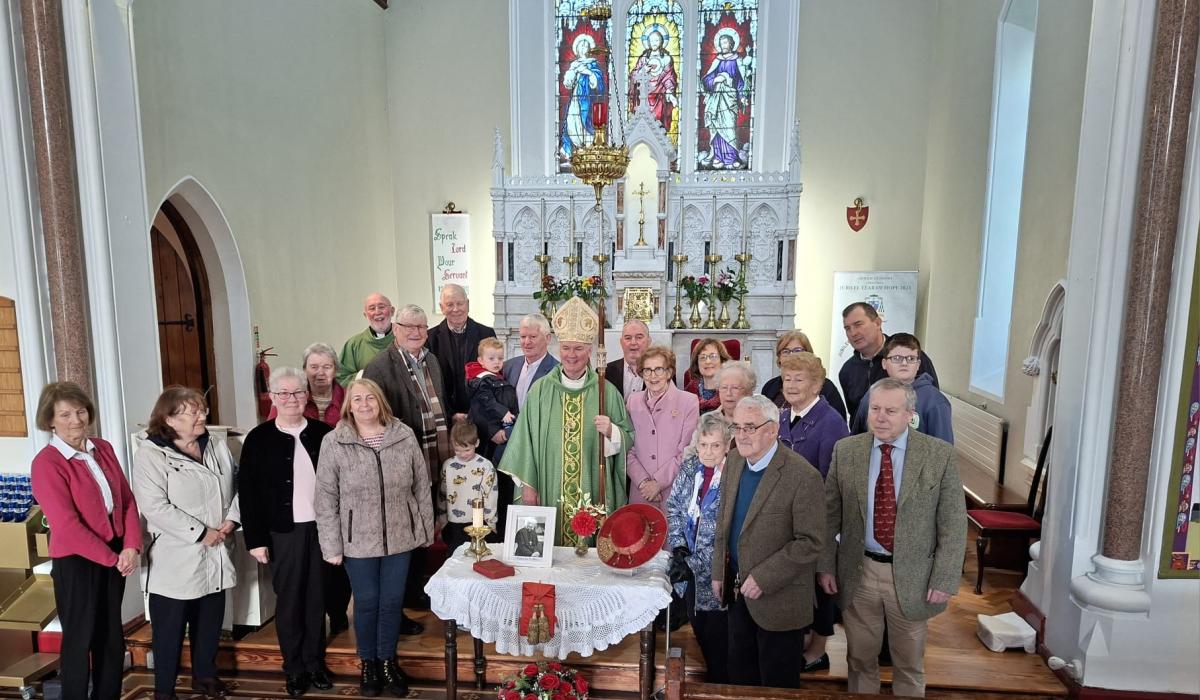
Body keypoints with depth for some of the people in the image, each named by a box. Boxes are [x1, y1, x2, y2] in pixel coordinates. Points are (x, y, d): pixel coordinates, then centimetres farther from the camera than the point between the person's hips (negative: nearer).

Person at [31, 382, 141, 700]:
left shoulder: (103, 449, 2)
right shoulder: (46, 463, -16)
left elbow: (126, 499, 3)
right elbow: (67, 525, -19)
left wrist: (131, 546, -9)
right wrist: (111, 558, -14)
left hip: (116, 556, 6)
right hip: (75, 561, -6)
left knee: (111, 633, 18)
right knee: (80, 638, 10)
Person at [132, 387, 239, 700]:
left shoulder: (217, 445, 5)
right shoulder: (150, 454, -13)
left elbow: (238, 485, 9)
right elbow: (155, 507, -20)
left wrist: (232, 519, -7)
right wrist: (201, 533, -19)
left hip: (215, 555, 5)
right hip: (175, 559, -5)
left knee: (210, 621, 18)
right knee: (170, 628, 9)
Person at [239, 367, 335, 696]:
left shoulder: (323, 433, 0)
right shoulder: (259, 439, -4)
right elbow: (248, 493, -3)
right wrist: (255, 539, -5)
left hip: (320, 529, 1)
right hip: (283, 533, -1)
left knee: (316, 599, 13)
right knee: (288, 602, 10)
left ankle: (316, 663, 29)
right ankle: (294, 669, 26)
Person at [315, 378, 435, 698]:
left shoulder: (404, 435, -4)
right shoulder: (334, 443, -9)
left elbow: (421, 487, 2)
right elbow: (325, 499, -5)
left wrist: (426, 529, 4)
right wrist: (332, 545, -6)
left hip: (400, 537, 2)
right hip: (358, 540, -1)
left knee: (393, 602, 13)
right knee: (367, 603, 12)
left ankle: (388, 660, 35)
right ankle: (368, 663, 36)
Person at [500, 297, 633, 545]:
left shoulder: (607, 391, -1)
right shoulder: (540, 390, 0)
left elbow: (628, 438, 2)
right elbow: (526, 438, 1)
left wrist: (611, 432, -18)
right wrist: (527, 484, -1)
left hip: (592, 495, 0)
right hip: (548, 494, 1)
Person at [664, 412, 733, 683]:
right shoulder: (689, 467, -1)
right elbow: (673, 508, 6)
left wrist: (696, 564, -20)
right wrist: (678, 544, -6)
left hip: (718, 572, -5)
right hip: (690, 571, 5)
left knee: (717, 638, 9)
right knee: (699, 630, 21)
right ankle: (709, 675, 44)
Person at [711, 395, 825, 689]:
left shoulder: (803, 476, -23)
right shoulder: (734, 463, -1)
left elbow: (811, 541, -21)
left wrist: (764, 578, -21)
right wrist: (719, 571, 7)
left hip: (778, 598, -6)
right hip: (738, 591, 6)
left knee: (777, 685, 14)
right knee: (739, 676, 22)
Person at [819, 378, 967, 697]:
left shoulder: (940, 454, -9)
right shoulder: (845, 450, -4)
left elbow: (953, 524, -6)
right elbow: (829, 515, 1)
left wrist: (944, 580, -9)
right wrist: (825, 565, 0)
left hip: (912, 576, -1)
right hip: (857, 573, 1)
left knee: (910, 665, 19)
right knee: (860, 659, 18)